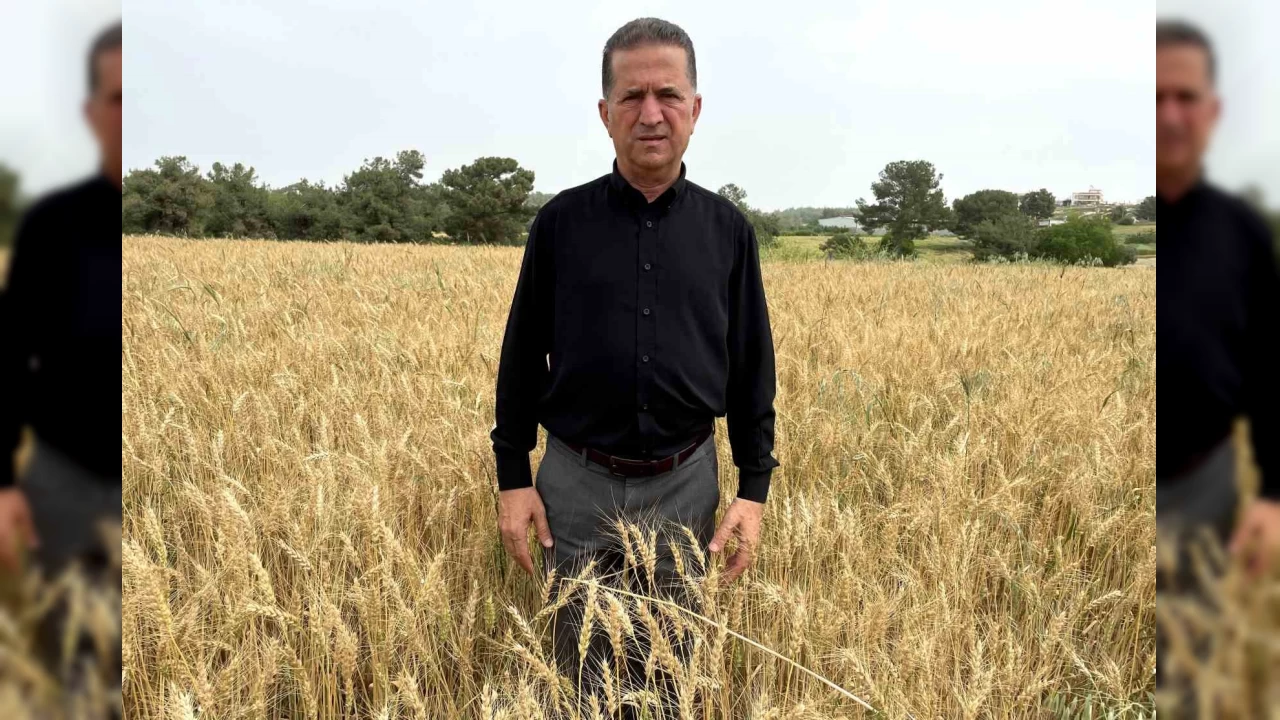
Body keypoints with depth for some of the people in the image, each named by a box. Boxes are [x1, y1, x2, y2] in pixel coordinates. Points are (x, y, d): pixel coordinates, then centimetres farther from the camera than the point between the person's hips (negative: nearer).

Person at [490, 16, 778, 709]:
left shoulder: (728, 230, 0)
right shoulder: (561, 221, -2)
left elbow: (752, 369, 3)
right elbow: (523, 357, 2)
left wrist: (753, 489, -1)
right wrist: (513, 478, -2)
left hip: (684, 486, 1)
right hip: (577, 482, 0)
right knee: (577, 663, 14)